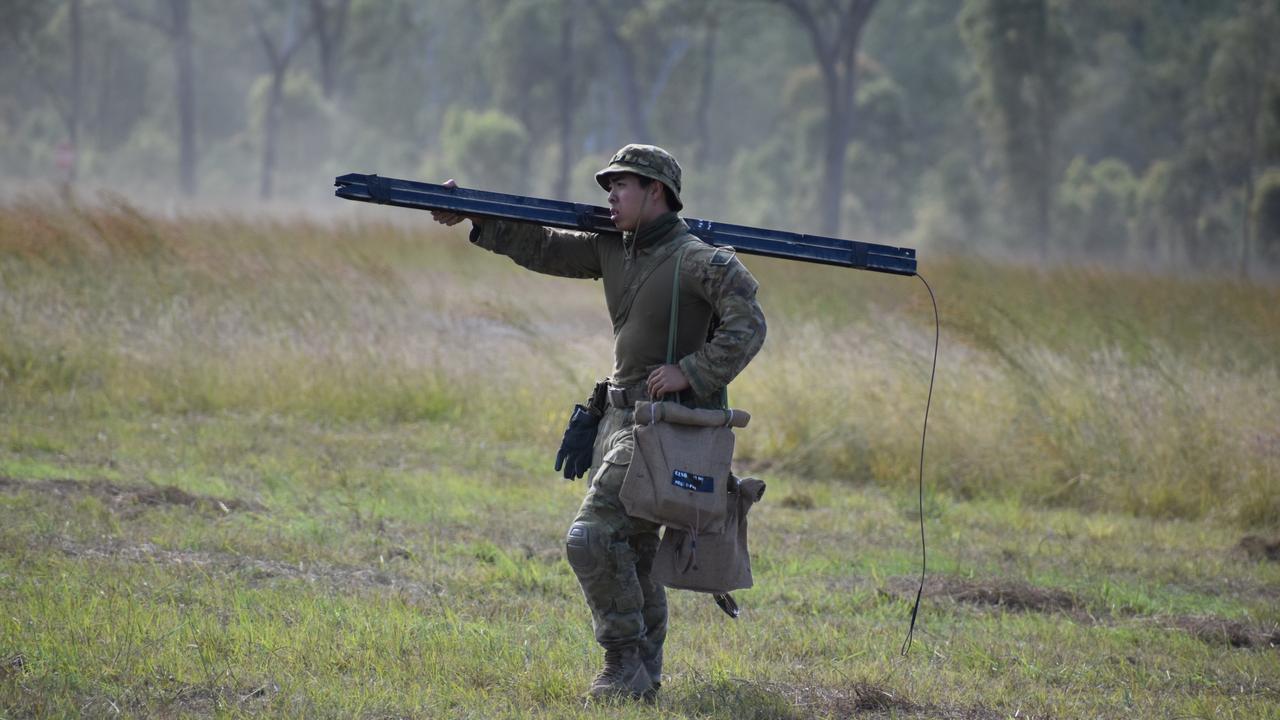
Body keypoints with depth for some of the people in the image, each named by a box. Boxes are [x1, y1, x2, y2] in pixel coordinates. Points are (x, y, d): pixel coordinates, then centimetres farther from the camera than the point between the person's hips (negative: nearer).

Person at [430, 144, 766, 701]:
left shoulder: (700, 260, -14)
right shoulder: (614, 250, 10)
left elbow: (748, 325, -21)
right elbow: (542, 248, 13)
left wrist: (690, 372, -22)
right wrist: (471, 217, 5)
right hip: (621, 418, 9)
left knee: (591, 539, -16)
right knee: (630, 551, 12)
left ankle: (626, 667, -8)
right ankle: (641, 675, 19)